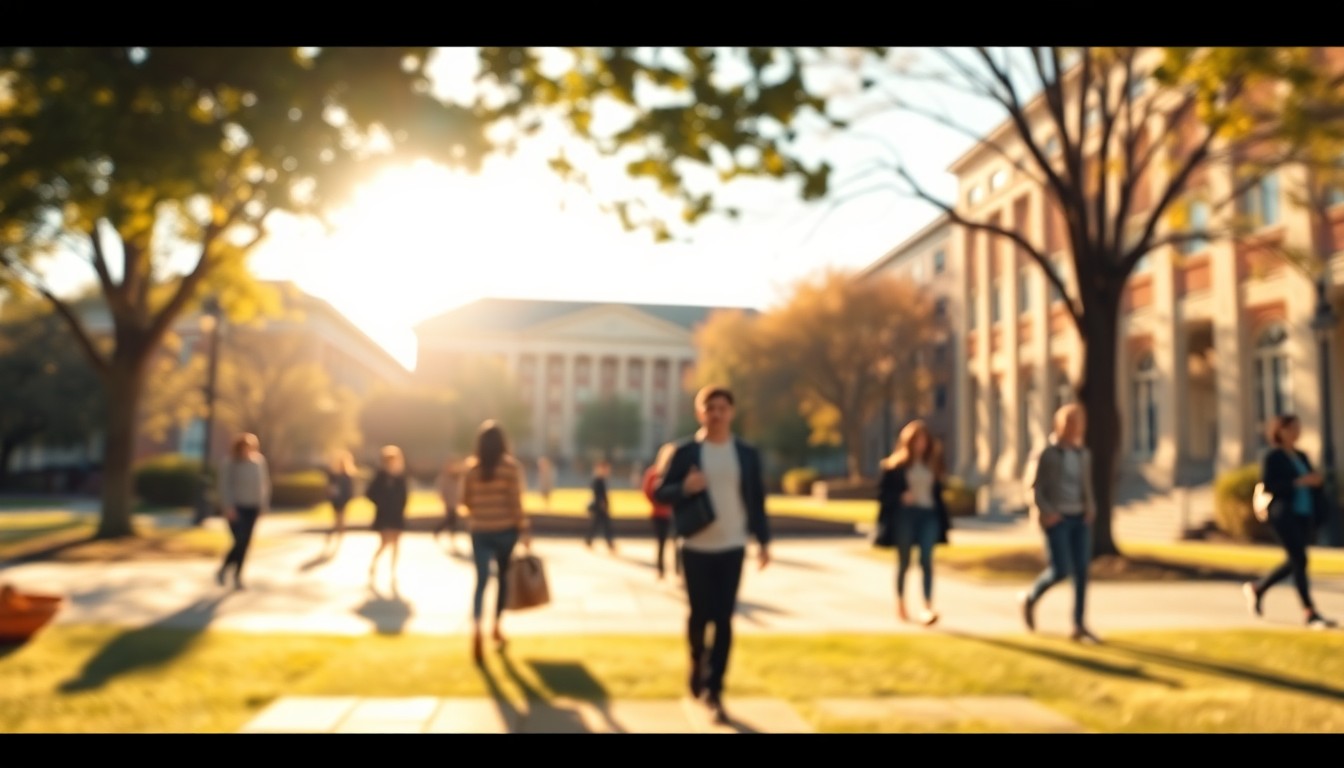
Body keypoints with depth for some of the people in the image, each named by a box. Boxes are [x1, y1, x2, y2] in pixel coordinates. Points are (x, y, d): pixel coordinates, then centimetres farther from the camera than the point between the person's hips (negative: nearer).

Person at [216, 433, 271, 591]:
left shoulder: (259, 461, 2)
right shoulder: (230, 462, -10)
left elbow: (264, 483, 8)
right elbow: (225, 486, -12)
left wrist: (264, 505, 5)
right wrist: (228, 508, -17)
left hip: (252, 508, 4)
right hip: (235, 507, -4)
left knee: (246, 543, 6)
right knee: (240, 541, -11)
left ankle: (237, 576, 20)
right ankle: (222, 570, 12)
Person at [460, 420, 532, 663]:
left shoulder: (471, 467, 1)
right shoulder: (511, 466, -8)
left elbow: (465, 501, 5)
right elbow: (516, 501, -11)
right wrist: (524, 529, -5)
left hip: (479, 531, 2)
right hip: (505, 529, -2)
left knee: (481, 581, 1)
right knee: (503, 578, 16)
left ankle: (476, 630, -19)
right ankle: (497, 627, 24)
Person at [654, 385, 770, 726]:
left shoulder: (747, 453, 3)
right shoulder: (684, 451, -3)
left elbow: (757, 499, 6)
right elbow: (660, 493, -2)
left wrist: (763, 541, 1)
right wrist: (684, 488, -22)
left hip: (732, 548, 1)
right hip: (696, 548, -1)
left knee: (724, 620, 0)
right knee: (699, 614, 7)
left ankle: (714, 690, 10)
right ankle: (697, 662, 37)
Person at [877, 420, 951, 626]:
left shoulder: (933, 464, 11)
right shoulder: (896, 465, -1)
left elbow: (938, 493, 14)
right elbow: (884, 492, -3)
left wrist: (942, 522, 10)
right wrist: (900, 497, -20)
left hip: (929, 516, 2)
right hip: (905, 514, -2)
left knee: (926, 560, -10)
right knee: (904, 562, 8)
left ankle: (928, 608, -15)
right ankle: (900, 603, 24)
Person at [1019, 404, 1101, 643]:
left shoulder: (1083, 454, 10)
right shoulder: (1046, 455, -8)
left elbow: (1086, 488, 17)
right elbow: (1034, 489, -8)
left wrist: (1091, 508, -2)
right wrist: (1046, 513, -21)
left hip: (1079, 520, 6)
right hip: (1056, 520, -5)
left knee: (1082, 571, -2)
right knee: (1061, 571, -12)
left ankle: (1079, 627, 4)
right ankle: (1030, 599, 15)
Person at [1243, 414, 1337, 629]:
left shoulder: (1301, 456, 15)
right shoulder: (1273, 457, -5)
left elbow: (1310, 482, 16)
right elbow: (1267, 485, -13)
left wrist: (1315, 481, -7)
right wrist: (1298, 482, -19)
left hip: (1304, 515, 7)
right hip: (1284, 515, -7)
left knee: (1295, 562, 12)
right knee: (1299, 561, -9)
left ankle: (1256, 589, 30)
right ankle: (1310, 614, -5)